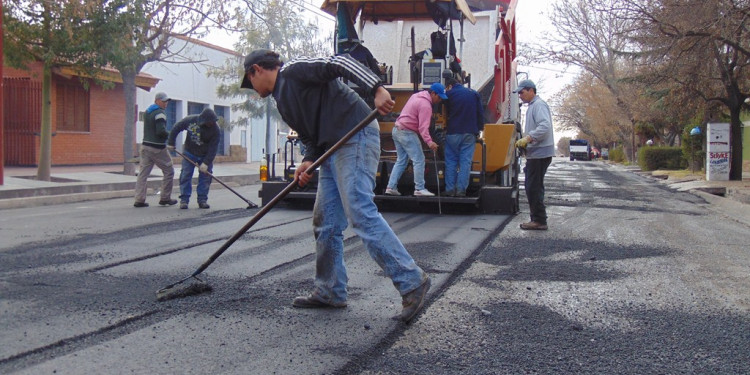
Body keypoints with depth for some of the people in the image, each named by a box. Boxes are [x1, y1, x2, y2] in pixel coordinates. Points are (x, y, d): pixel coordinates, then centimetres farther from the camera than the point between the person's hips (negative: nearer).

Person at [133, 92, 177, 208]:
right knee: (168, 171, 6)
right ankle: (165, 198, 10)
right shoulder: (160, 113, -13)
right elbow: (161, 131, -23)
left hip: (145, 145, 8)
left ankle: (139, 200, 1)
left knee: (143, 172, 4)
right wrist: (169, 134, -4)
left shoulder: (147, 112, 16)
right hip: (157, 148, -8)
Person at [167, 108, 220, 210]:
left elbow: (213, 148, -20)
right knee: (185, 175, -3)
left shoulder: (215, 129, -20)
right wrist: (171, 142, -2)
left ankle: (202, 200, 6)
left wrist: (206, 162, -25)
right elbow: (176, 128, -3)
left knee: (205, 177, -2)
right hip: (189, 153, 0)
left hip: (205, 156, 0)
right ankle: (184, 200, 1)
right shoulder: (191, 120, -19)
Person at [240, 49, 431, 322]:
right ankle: (329, 292, 19)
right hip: (332, 151, 10)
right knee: (324, 222, 10)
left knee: (361, 212, -17)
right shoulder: (283, 101, 24)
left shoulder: (293, 70, -3)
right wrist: (308, 162, 1)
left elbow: (340, 64, -15)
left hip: (356, 137, -10)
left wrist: (377, 88, -27)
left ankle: (411, 280, -13)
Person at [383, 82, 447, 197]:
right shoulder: (426, 105, -17)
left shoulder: (417, 96, 12)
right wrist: (429, 141, -35)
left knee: (401, 161, 14)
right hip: (407, 133, -10)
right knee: (419, 160, -6)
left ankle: (391, 187, 12)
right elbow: (423, 126, -27)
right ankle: (419, 189, -5)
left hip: (397, 130, 10)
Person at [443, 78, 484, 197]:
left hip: (453, 133, -2)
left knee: (451, 161, 5)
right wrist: (480, 128, 13)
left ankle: (450, 189, 3)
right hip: (470, 133, 2)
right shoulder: (474, 93, 9)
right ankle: (461, 189, -3)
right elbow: (480, 112, 8)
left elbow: (445, 114, 6)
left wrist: (445, 128, 17)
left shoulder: (449, 94, 1)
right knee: (465, 161, 1)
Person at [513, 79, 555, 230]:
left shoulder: (539, 105, -11)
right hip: (535, 154, 11)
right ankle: (537, 219, 19)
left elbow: (545, 126, -25)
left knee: (534, 187, -8)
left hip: (540, 153, -11)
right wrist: (524, 141, 13)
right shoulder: (532, 106, 21)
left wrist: (528, 138, -25)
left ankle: (539, 221, -2)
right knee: (532, 187, 13)